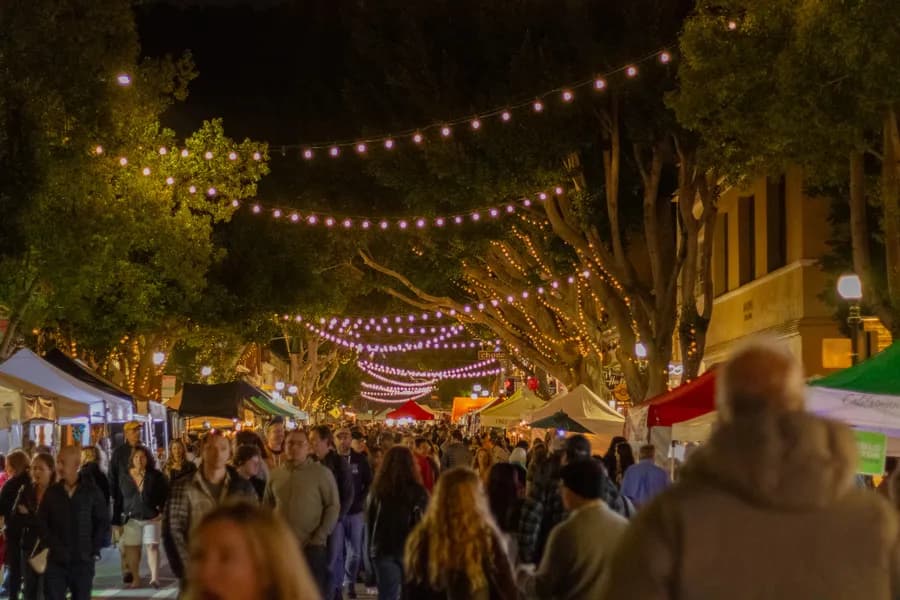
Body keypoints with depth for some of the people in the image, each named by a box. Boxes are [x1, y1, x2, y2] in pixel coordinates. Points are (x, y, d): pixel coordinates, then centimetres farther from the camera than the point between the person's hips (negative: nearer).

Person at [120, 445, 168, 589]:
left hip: (151, 518, -2)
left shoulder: (156, 476, -1)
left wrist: (162, 512, -3)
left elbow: (166, 494, 4)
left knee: (152, 546, -11)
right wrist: (120, 518, 4)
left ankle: (154, 577, -17)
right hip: (132, 518, 2)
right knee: (131, 548, 1)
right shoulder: (125, 477, 4)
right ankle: (135, 578, 9)